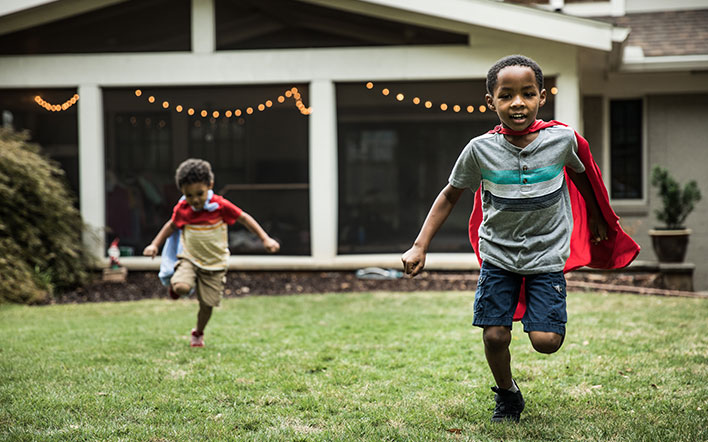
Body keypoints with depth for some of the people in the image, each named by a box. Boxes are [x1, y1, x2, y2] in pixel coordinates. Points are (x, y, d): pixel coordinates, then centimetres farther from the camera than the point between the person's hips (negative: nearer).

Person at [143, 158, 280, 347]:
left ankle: (198, 333, 33)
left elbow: (244, 218, -5)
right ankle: (174, 284, 10)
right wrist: (154, 245, 7)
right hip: (189, 259, 1)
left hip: (215, 264, -1)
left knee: (207, 304, 3)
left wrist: (265, 239, -8)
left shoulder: (221, 205, -16)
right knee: (181, 287, -29)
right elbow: (171, 226, 13)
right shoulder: (182, 209, -7)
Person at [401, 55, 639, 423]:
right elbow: (450, 195, -1)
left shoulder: (562, 139, -13)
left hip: (546, 254, 0)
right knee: (494, 335, -2)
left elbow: (580, 175, 10)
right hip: (498, 255, 0)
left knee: (546, 341, -9)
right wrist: (419, 247, -6)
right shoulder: (480, 150, -14)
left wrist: (596, 219, 25)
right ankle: (507, 394, 28)